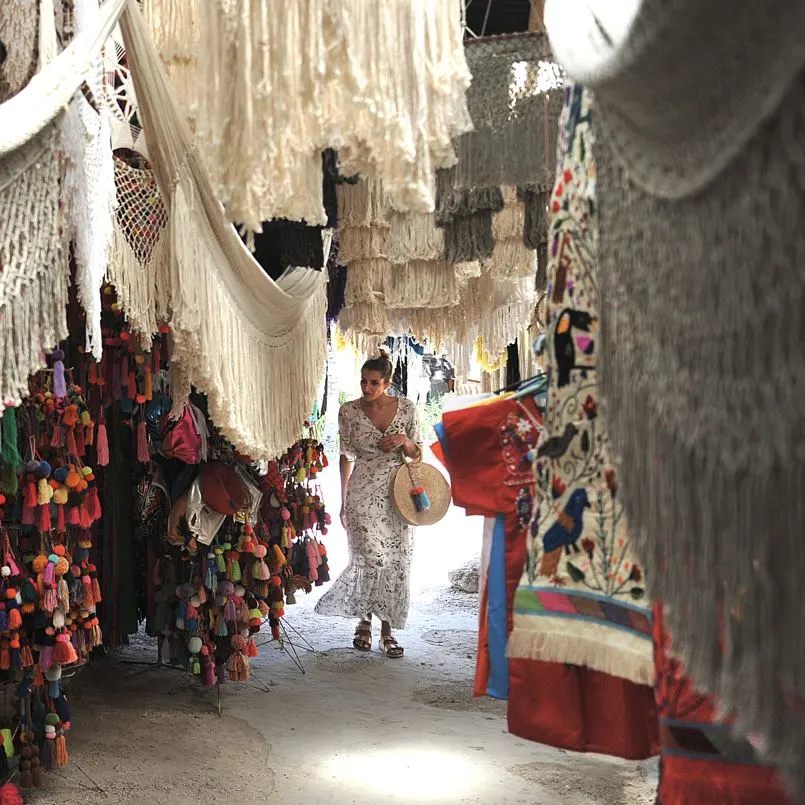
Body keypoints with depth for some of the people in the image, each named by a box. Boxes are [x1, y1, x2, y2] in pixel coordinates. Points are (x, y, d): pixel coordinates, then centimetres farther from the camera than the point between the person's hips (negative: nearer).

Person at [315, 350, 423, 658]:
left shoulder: (406, 408, 1)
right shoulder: (349, 411, -2)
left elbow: (417, 454, 8)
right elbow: (346, 457, 4)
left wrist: (405, 441, -14)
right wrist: (343, 502, 4)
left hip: (398, 494, 2)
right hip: (364, 493, -2)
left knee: (397, 562, 2)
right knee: (372, 559, -11)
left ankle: (387, 628, 14)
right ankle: (364, 621, 11)